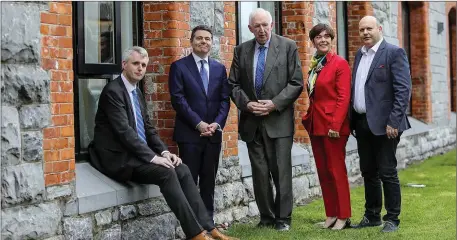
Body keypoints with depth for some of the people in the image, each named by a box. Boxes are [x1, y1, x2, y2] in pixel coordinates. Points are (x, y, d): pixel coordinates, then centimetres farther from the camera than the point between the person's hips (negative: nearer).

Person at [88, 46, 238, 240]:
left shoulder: (137, 92, 16)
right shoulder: (113, 91, -13)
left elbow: (148, 128, 16)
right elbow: (124, 131, -21)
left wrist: (164, 152, -1)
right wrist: (152, 157, -24)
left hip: (139, 154, 8)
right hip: (120, 158, -8)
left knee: (182, 170, -10)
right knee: (166, 173, -27)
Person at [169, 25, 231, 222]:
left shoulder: (219, 68, 13)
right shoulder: (179, 66, 0)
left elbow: (225, 100, 9)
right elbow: (178, 99, -7)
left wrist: (216, 123, -7)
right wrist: (198, 123, -13)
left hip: (213, 133, 4)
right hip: (189, 133, -4)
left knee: (209, 181, 8)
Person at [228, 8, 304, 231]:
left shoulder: (288, 46, 0)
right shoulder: (241, 50, 9)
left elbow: (296, 83, -3)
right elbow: (233, 84, 9)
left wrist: (274, 104, -13)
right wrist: (246, 104, -8)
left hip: (279, 120, -3)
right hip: (252, 121, 3)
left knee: (281, 171, -2)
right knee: (260, 172, 6)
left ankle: (283, 218, 7)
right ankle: (266, 217, 15)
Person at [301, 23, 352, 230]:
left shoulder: (340, 63, -8)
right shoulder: (314, 65, 13)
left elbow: (344, 97, -14)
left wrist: (335, 125, -20)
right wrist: (309, 117, 5)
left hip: (332, 125, -7)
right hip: (315, 124, 7)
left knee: (336, 170, -3)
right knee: (322, 171, 10)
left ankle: (343, 216, 6)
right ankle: (331, 214, 18)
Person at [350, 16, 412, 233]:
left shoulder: (394, 53, -7)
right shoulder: (360, 54, 14)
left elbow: (403, 90, -13)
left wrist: (394, 122, -19)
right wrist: (352, 120, 10)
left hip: (383, 124, -7)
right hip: (362, 123, 7)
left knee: (387, 172, -2)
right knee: (368, 172, 13)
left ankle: (392, 219, 7)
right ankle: (372, 216, 24)